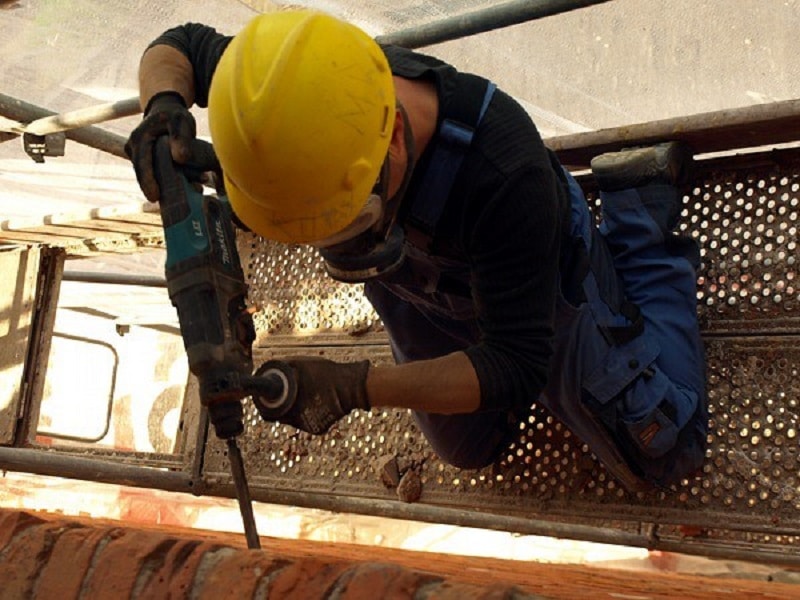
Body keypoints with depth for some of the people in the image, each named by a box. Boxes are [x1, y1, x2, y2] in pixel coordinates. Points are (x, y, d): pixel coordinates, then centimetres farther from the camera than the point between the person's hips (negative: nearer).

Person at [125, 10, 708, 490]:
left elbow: (515, 367, -40)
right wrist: (164, 107, -38)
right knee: (471, 449, 30)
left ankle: (640, 212, 22)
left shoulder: (505, 172, -48)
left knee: (664, 457, 15)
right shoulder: (322, 91, -34)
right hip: (420, 291, 5)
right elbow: (182, 45, -14)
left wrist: (356, 386, -50)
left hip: (543, 297, -4)